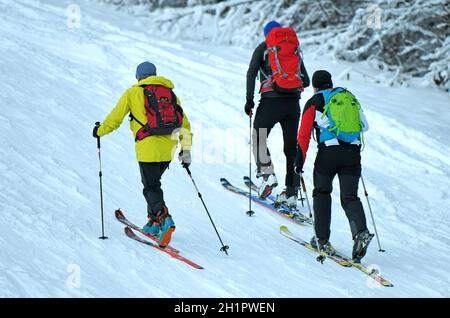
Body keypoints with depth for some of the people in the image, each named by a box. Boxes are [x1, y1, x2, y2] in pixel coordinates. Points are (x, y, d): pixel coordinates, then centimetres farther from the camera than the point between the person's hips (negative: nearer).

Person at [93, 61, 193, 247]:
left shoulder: (133, 93, 6)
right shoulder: (170, 93, 18)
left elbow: (115, 118, 10)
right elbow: (185, 125, 16)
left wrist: (100, 131, 28)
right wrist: (186, 150, 20)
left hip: (148, 147, -5)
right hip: (168, 148, 5)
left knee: (151, 188, -4)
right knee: (154, 183, 23)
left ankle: (164, 219, -28)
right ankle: (154, 223, 21)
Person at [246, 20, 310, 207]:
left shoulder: (263, 48, 8)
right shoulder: (295, 49, 18)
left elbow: (251, 73, -5)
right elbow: (306, 81, 17)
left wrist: (249, 99, -5)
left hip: (271, 101, -3)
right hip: (293, 102, 3)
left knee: (259, 138, 11)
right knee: (291, 146, 7)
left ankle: (267, 172, -13)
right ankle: (291, 193, 4)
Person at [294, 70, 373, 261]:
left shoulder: (315, 102, 7)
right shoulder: (349, 97, 19)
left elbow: (304, 134, 1)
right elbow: (364, 125, 27)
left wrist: (300, 159, 3)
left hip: (329, 152, -3)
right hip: (353, 152, 3)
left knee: (322, 192, 13)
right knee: (349, 196, 4)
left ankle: (322, 240, 10)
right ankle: (361, 231, -22)